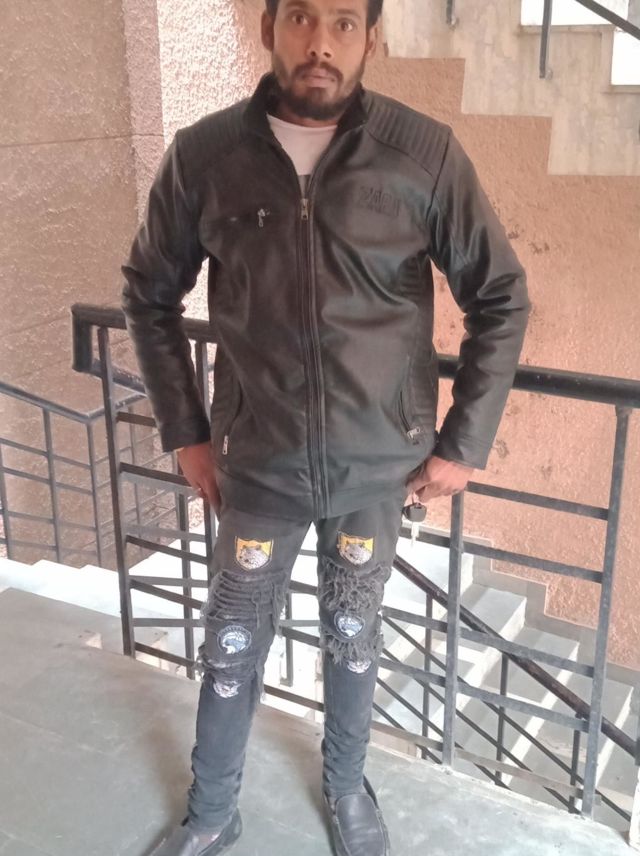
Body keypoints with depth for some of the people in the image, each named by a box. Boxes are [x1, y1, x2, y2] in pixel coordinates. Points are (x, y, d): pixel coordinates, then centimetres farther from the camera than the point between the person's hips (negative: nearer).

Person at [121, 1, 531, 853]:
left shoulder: (426, 153, -11)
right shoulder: (203, 155, -8)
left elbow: (502, 296, -3)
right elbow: (149, 293, 6)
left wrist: (465, 442, -4)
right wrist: (184, 430, 3)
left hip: (379, 465, 0)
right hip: (258, 464, 1)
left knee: (353, 638, 19)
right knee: (231, 646, 15)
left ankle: (347, 787, 47)